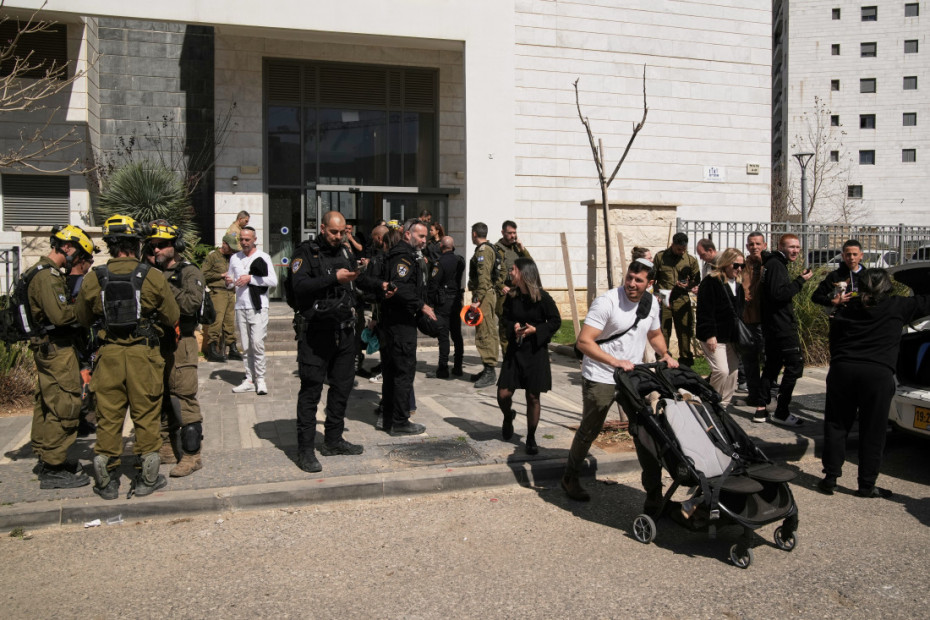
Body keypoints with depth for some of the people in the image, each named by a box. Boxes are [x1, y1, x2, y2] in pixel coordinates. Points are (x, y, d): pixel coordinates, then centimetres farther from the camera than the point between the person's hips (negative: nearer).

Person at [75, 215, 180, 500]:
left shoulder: (93, 279, -2)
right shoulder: (153, 277, -8)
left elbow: (82, 318, 10)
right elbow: (172, 318, -2)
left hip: (109, 355, 2)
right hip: (144, 354, -2)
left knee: (108, 417, 11)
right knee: (146, 416, 9)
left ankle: (106, 480, 19)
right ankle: (146, 478, 17)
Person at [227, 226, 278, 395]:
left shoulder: (263, 257, 0)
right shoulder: (235, 258, 14)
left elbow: (273, 280, -9)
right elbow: (230, 282, 22)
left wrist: (250, 278, -12)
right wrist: (228, 281, -2)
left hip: (258, 307, -4)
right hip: (241, 306, 4)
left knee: (257, 344, -9)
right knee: (245, 346, 7)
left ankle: (260, 380, -1)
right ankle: (249, 380, 13)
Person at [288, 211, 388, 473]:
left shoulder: (345, 252, 14)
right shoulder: (305, 252, -7)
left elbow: (359, 279, 30)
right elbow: (299, 286, -23)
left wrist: (380, 285, 15)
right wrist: (333, 278, -28)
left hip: (344, 331, 7)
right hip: (315, 333, -7)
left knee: (342, 385, 14)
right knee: (311, 390, -2)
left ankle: (333, 440, 28)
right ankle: (305, 449, 4)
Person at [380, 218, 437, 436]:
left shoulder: (408, 255, 19)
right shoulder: (403, 256, -15)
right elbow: (399, 288, -27)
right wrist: (421, 305, -19)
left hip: (396, 321, 11)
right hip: (401, 322, -11)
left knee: (392, 369, 16)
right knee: (404, 370, -6)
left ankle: (389, 417, 26)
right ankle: (399, 422, 0)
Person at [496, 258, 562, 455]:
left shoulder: (542, 298, -12)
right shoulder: (511, 296, 0)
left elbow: (556, 321, -4)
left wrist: (536, 330, -17)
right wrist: (513, 327, -9)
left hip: (536, 351, -3)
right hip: (514, 350, 3)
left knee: (533, 397, 4)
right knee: (503, 394, -2)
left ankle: (531, 438, 21)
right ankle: (508, 417, 34)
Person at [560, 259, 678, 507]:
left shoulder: (652, 303, 3)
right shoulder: (607, 302, -19)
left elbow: (655, 334, 22)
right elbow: (583, 341, -24)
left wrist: (665, 354, 1)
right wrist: (616, 362, -31)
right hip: (600, 378, -5)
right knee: (589, 431, 8)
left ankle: (654, 490, 11)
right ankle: (570, 478, 29)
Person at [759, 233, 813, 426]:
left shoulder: (773, 263, 17)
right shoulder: (776, 265, -14)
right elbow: (778, 293, -25)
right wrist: (800, 281, -20)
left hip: (772, 326, 11)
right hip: (782, 326, -11)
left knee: (772, 365, 14)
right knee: (795, 364, -8)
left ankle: (761, 408, 15)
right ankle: (781, 412, -7)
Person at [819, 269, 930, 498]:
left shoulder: (847, 307, 11)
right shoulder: (898, 307, 4)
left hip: (842, 369, 2)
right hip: (878, 374, -2)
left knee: (836, 425, 11)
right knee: (872, 432, 6)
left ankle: (830, 477, 12)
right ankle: (866, 485, 12)